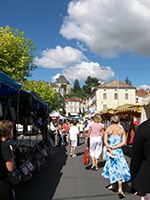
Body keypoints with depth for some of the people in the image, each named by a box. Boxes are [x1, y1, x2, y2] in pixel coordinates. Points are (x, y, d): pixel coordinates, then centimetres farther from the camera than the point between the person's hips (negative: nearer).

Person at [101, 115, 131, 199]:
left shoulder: (108, 129, -4)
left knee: (112, 168, 16)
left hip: (110, 150, 1)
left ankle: (112, 185, 30)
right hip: (119, 151, -1)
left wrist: (110, 150, -9)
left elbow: (105, 141, -9)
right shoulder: (122, 129, -3)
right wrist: (114, 147, -10)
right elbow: (123, 142, -7)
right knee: (120, 169, 5)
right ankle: (120, 189, -2)